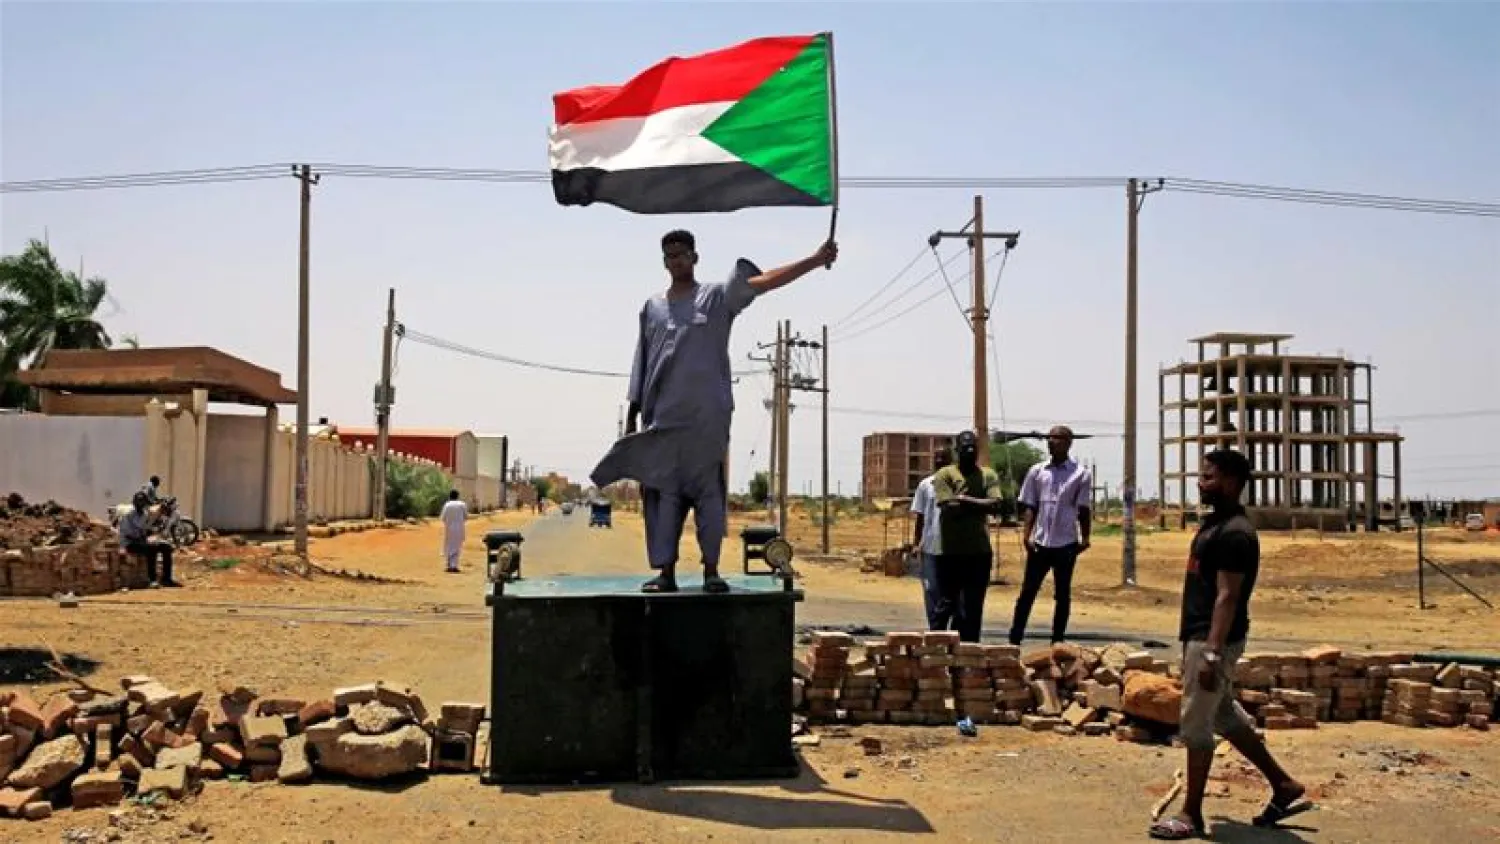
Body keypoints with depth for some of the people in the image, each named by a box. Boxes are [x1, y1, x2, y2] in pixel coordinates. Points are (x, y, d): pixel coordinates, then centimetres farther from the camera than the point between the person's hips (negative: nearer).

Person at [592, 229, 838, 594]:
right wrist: (632, 415, 13)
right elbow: (641, 364, 16)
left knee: (710, 492, -1)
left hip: (707, 416, -2)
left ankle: (711, 569, 5)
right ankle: (665, 571, 6)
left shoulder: (718, 297, 5)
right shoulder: (652, 307, 15)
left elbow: (763, 281, -7)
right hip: (661, 417, 3)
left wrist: (815, 260, -18)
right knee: (663, 494, 1)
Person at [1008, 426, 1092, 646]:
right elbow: (1030, 507, 6)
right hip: (1039, 543, 1)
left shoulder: (1080, 474, 0)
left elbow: (1083, 510, 2)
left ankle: (1057, 642, 15)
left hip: (1066, 544, -1)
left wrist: (1085, 538, -5)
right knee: (1027, 592, 3)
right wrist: (1027, 535, -5)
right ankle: (1014, 640, 6)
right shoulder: (1036, 471, 6)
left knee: (1062, 595, 7)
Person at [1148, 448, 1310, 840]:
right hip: (1200, 635, 10)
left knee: (1195, 725, -2)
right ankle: (1284, 786, 30)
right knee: (1225, 716, 19)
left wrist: (1212, 654, -26)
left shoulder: (1235, 533, -19)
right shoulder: (1215, 522, 12)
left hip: (1214, 640, -10)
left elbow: (1227, 597, -23)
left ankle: (1191, 815, 8)